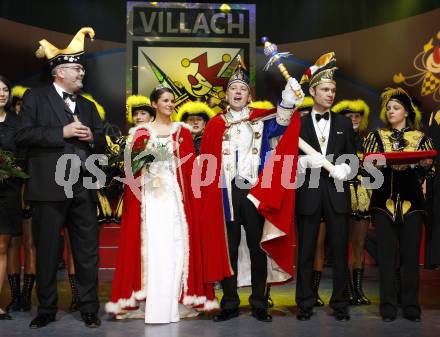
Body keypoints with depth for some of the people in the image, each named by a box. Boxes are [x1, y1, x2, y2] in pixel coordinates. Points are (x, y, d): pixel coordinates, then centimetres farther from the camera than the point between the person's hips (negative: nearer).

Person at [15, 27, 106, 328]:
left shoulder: (88, 105, 19)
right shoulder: (36, 97, 4)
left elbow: (102, 144, 19)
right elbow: (23, 135, -8)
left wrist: (92, 137, -3)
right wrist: (62, 132, -14)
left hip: (84, 188, 4)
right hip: (50, 188, -4)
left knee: (88, 251, 6)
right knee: (47, 252, 6)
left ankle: (89, 308, 17)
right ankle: (47, 309, 20)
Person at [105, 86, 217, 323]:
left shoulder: (182, 131, 11)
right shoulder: (142, 132, 10)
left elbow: (190, 165, 5)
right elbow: (132, 166, 8)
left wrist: (189, 195, -5)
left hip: (175, 194, 1)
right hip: (149, 193, 0)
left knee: (175, 243, -2)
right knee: (150, 243, -4)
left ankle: (176, 300, 4)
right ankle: (149, 302, 1)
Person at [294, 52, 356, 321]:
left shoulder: (344, 123, 12)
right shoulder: (298, 124, 5)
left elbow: (352, 157, 10)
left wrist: (345, 169, -11)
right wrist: (307, 161, -19)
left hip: (337, 193, 2)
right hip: (308, 194, -1)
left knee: (340, 251, 5)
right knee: (306, 252, 6)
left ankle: (340, 303, 16)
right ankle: (306, 303, 17)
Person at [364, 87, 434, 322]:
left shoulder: (420, 138, 10)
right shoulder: (377, 136, 10)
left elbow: (425, 171, 6)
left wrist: (424, 164, -15)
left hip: (411, 202, 0)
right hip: (384, 201, 0)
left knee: (411, 254, 0)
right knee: (386, 254, -1)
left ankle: (411, 306, 10)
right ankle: (388, 306, 6)